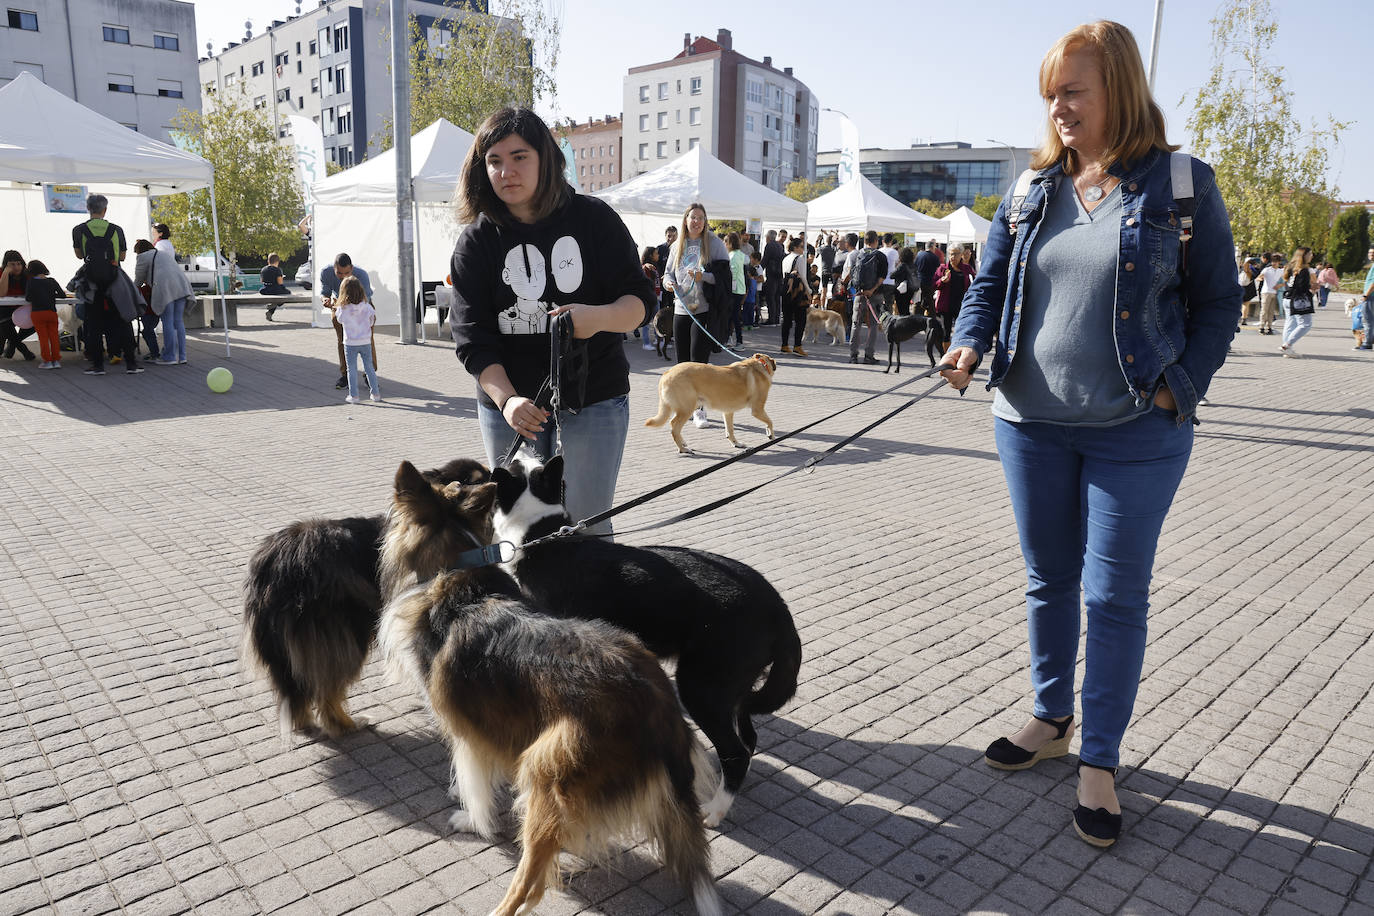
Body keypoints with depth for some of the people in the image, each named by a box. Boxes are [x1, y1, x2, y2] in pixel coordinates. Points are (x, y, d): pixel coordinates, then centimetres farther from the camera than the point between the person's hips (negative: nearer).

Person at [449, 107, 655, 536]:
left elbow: (641, 299, -3)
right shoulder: (477, 242, -1)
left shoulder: (593, 219, -2)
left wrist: (600, 316, -25)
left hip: (594, 397, -1)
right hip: (511, 401, 1)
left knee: (585, 525, 1)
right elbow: (472, 338, -7)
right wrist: (506, 399, -23)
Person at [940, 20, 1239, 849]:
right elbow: (989, 285, 9)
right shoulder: (1030, 192, 7)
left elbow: (1219, 302, 1)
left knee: (1116, 595, 3)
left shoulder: (1182, 184, -3)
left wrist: (1182, 385, -11)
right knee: (1049, 582, 14)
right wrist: (969, 344, -10)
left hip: (1136, 433, -3)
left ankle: (1100, 761, 17)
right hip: (1032, 423, 4)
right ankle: (1053, 720, 32)